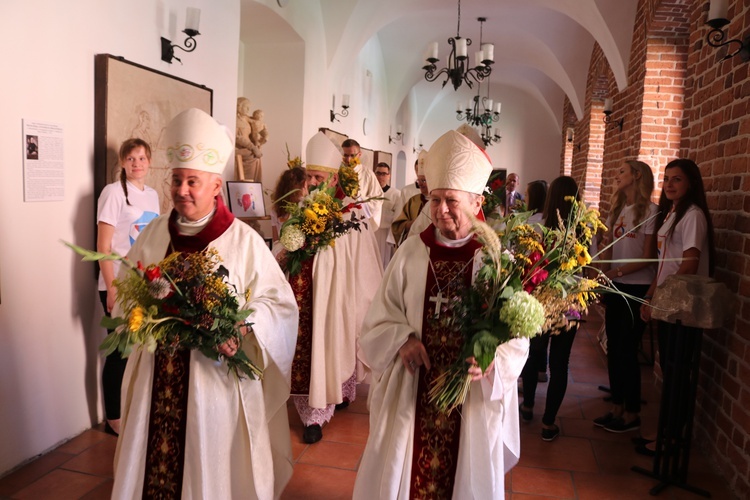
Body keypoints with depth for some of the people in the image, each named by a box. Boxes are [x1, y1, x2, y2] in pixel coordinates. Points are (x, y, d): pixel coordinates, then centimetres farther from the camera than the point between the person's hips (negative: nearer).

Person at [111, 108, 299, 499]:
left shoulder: (243, 240, -9)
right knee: (154, 464, 13)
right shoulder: (154, 234, 5)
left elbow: (279, 304, -8)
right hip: (157, 375, 4)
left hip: (216, 375, -3)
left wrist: (241, 327, -23)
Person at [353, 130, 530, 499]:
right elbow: (380, 320, 2)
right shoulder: (411, 252, -2)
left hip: (472, 400, -1)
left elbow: (516, 336, -8)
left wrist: (488, 363, -25)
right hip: (412, 393, 2)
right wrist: (403, 340, -17)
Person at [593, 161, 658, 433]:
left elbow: (648, 257, -12)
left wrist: (616, 272, -19)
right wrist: (601, 277, 0)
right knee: (613, 348, 10)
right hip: (615, 287, 7)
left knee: (626, 350, 0)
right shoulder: (617, 210, 13)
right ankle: (617, 408, 23)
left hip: (637, 288, -6)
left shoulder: (650, 211, -9)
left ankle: (632, 413, 15)